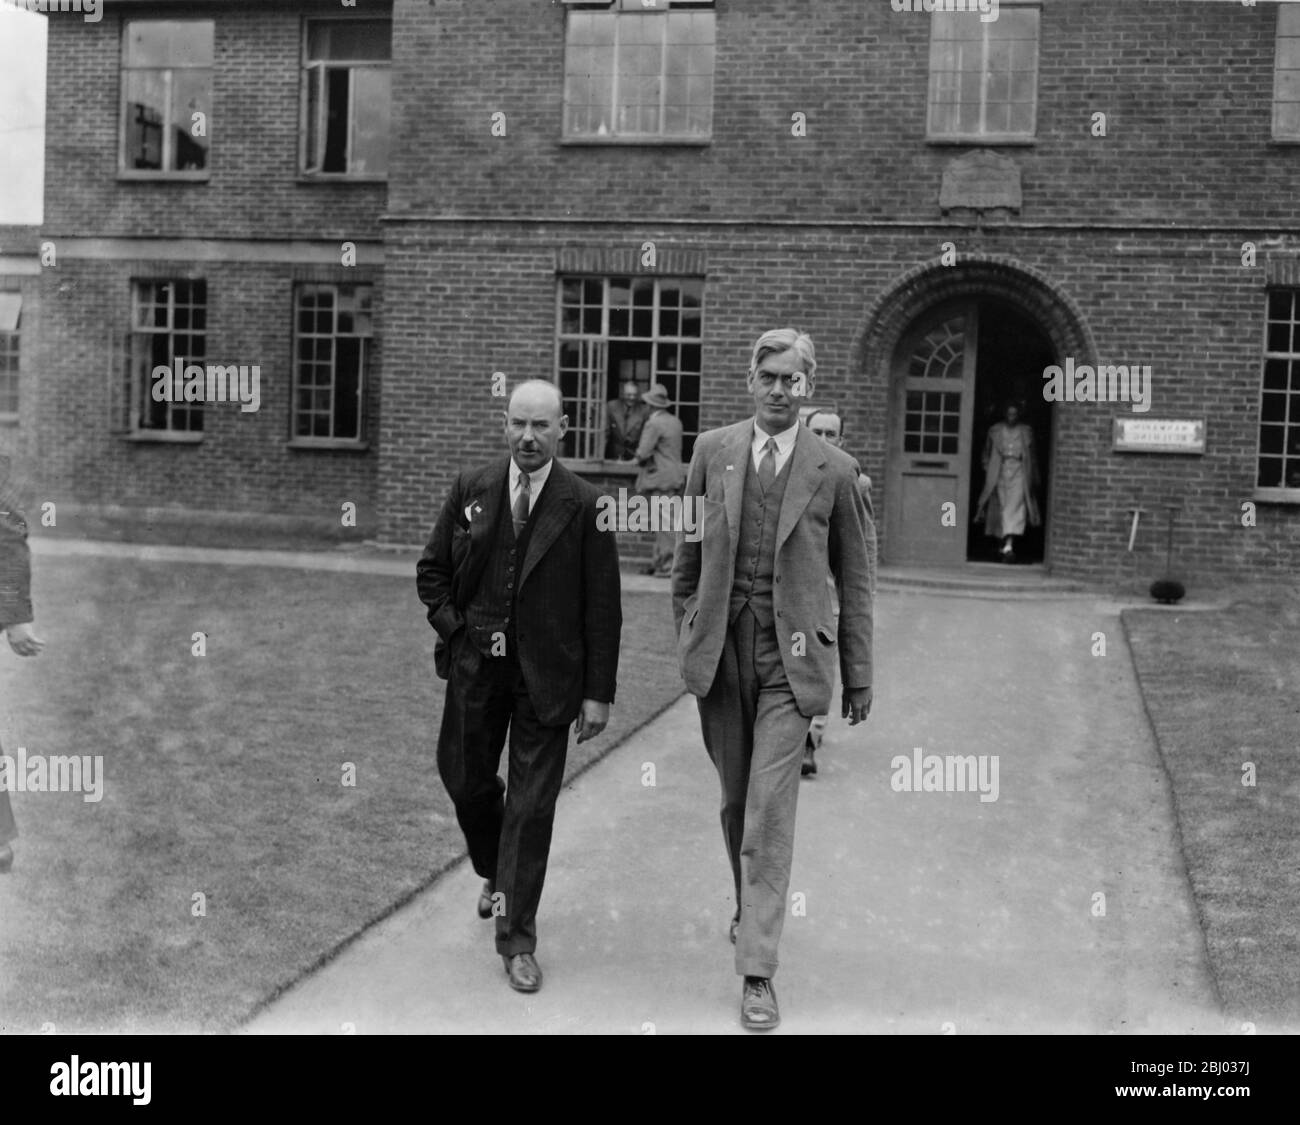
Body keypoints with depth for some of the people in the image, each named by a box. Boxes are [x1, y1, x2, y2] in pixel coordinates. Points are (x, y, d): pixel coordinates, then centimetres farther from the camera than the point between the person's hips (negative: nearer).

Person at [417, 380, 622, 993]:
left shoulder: (584, 507, -7)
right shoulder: (470, 490, 1)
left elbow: (602, 608, -6)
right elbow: (431, 569, 12)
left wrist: (598, 692, -7)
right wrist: (453, 626, -2)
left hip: (546, 677, -3)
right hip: (475, 666, 3)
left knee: (532, 806, 1)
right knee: (465, 781, 15)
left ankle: (517, 940, 12)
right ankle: (495, 873, 46)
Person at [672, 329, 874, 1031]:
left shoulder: (834, 470, 1)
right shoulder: (713, 451, 6)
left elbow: (854, 579, 5)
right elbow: (688, 550, 13)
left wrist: (859, 676, 5)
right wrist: (684, 630, 10)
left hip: (792, 655, -2)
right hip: (720, 648, 3)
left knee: (770, 810, -7)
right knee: (735, 799, 14)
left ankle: (757, 971, -1)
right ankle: (748, 906, 39)